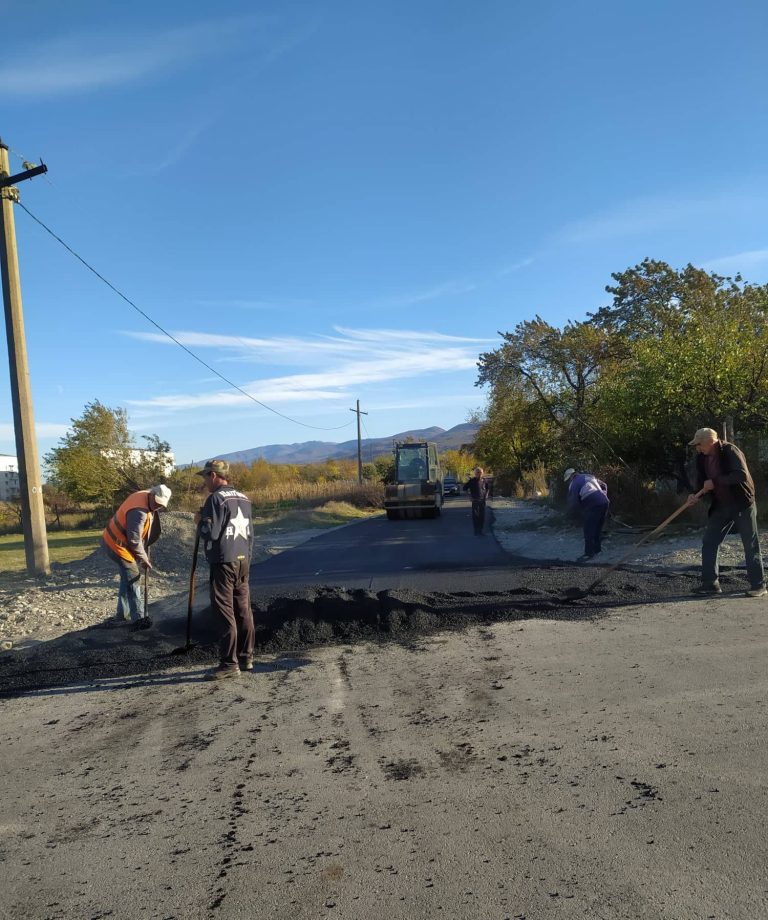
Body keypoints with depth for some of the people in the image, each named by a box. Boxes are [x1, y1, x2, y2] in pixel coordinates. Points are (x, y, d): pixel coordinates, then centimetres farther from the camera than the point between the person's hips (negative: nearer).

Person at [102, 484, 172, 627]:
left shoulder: (146, 497, -2)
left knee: (128, 578, 19)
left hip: (115, 540, 10)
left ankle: (122, 615, 30)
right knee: (133, 580, -3)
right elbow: (134, 540, -29)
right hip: (117, 545, -10)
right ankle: (137, 620, 3)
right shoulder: (139, 512, -32)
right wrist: (144, 559, -16)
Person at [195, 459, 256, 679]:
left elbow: (210, 533, -18)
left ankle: (229, 664, 0)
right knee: (244, 611, 12)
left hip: (224, 562, -8)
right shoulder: (243, 498, 13)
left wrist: (199, 521, 1)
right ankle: (246, 658, 19)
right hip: (243, 560, 8)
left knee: (226, 613, -3)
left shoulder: (216, 498, -11)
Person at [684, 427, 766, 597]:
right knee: (709, 543, 2)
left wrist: (715, 481, -28)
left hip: (742, 503, -6)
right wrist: (695, 495, -13)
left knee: (751, 545, 2)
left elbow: (742, 475, -30)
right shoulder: (702, 457, 1)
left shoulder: (730, 451, -18)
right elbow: (700, 480, 7)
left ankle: (758, 585, 10)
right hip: (720, 506, 7)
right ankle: (710, 583, 9)